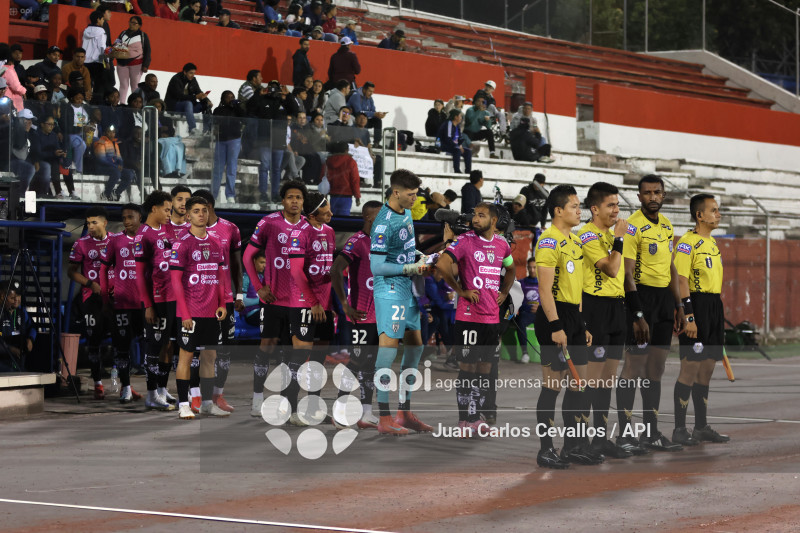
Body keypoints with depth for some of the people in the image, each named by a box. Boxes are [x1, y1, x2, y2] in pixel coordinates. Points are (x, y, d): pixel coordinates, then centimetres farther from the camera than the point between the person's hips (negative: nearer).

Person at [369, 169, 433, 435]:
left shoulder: (407, 213, 10)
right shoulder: (384, 222, -19)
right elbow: (377, 266, -20)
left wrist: (419, 256, 8)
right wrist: (410, 268, -16)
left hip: (407, 288, 10)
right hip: (389, 287, -10)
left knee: (415, 344, 12)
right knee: (389, 345, -10)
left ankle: (405, 413, 21)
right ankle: (384, 418, -9)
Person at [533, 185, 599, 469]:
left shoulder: (574, 241, 16)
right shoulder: (549, 241, -13)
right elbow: (545, 288, -18)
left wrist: (582, 325, 19)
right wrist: (555, 326, -23)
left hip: (574, 316, 9)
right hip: (554, 316, -9)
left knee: (578, 382, 11)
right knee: (553, 384, -5)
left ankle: (575, 445, 19)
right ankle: (545, 450, 0)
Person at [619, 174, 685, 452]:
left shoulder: (666, 226, 13)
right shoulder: (633, 226, -12)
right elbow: (627, 273, -16)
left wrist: (678, 306, 17)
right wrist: (638, 315, -20)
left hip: (664, 298, 8)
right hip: (641, 296, -8)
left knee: (656, 367, 11)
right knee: (634, 366, -7)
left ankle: (651, 432, 16)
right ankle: (625, 435, -3)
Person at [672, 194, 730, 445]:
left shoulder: (712, 243, 17)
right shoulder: (687, 243, -11)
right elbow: (681, 282, -17)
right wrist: (688, 317, -22)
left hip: (715, 307, 9)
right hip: (697, 306, -9)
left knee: (707, 368, 12)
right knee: (690, 368, -8)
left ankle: (702, 427, 18)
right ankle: (679, 429, -4)